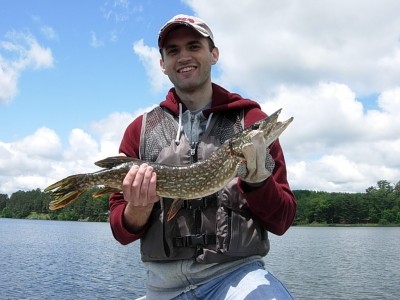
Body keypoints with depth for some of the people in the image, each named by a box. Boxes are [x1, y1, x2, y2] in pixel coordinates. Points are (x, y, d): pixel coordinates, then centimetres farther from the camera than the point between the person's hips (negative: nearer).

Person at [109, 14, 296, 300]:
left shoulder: (250, 119, 5)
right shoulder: (140, 130, 9)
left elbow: (282, 221, 4)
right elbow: (122, 230, 10)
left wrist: (257, 180, -14)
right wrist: (138, 209, -10)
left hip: (237, 272, -3)